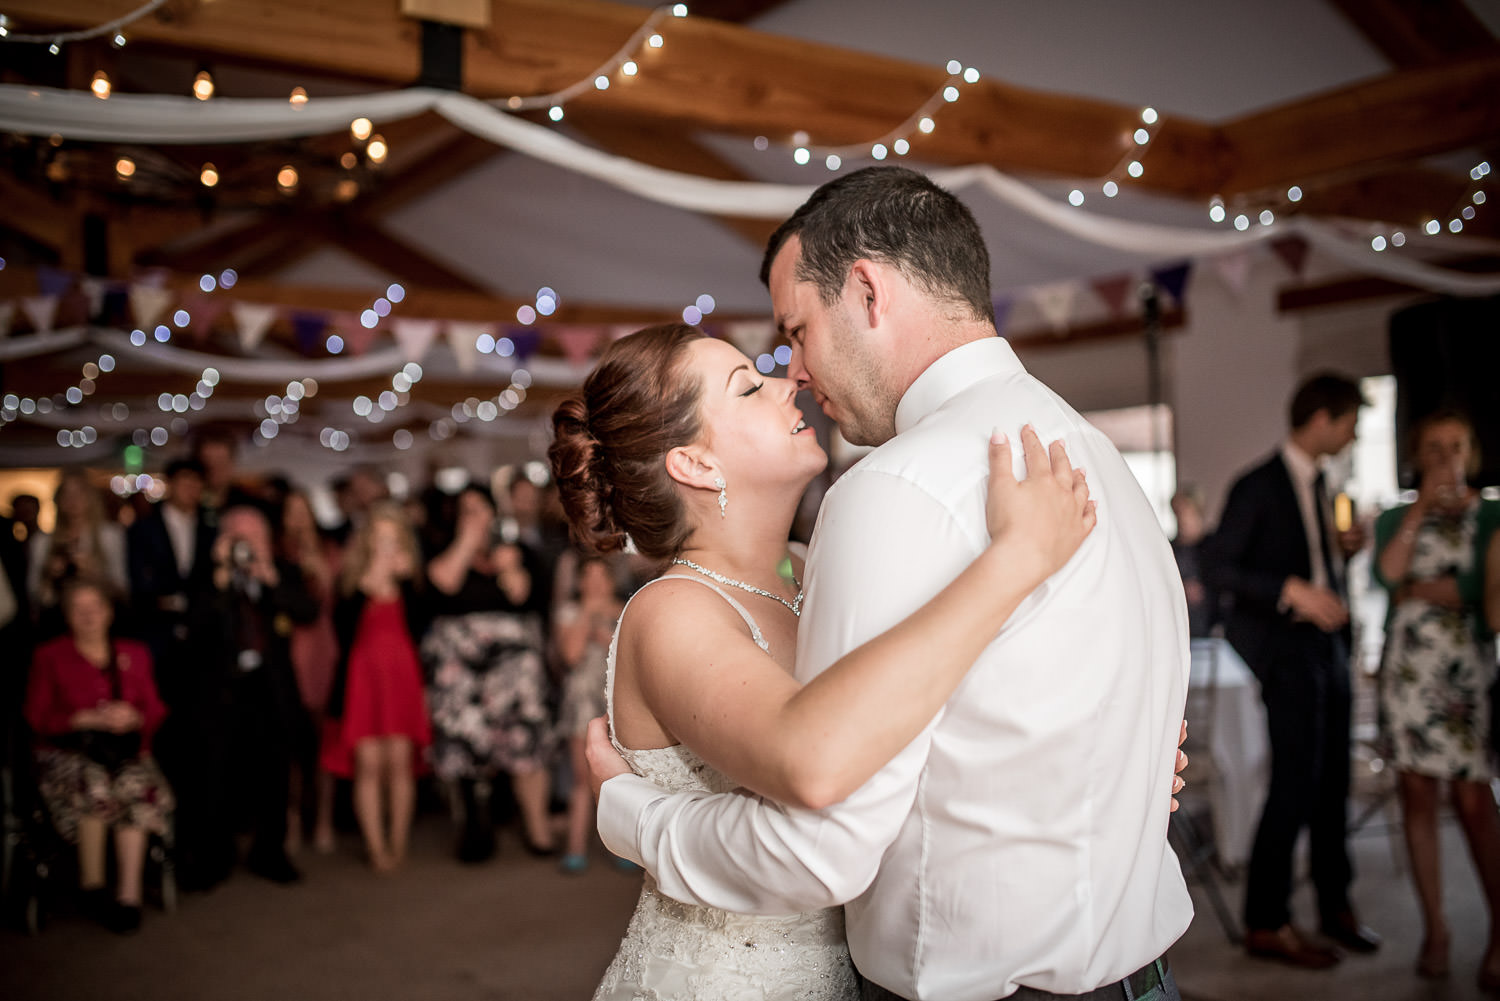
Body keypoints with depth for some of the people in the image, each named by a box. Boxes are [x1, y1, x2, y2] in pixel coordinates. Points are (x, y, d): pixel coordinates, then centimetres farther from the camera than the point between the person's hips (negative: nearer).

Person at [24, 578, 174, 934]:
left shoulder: (135, 654, 18)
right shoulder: (50, 657, 11)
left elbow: (155, 710, 13)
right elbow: (37, 716, 3)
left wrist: (133, 717, -11)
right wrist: (89, 718, -13)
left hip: (126, 749, 2)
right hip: (68, 749, -2)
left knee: (136, 786, -32)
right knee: (95, 787, -35)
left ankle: (129, 894, -32)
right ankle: (91, 885, -20)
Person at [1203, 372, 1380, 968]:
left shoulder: (1317, 484, 16)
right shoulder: (1258, 487, -10)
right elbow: (1216, 566, -16)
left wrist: (1341, 548, 4)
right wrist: (1292, 590, -23)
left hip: (1328, 648, 8)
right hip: (1288, 650, -8)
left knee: (1332, 784, 13)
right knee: (1295, 784, -7)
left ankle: (1336, 908, 26)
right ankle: (1267, 924, 4)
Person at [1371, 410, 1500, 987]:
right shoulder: (1395, 519, 13)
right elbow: (1386, 573, -7)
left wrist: (1416, 589, -2)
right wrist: (1421, 507, -7)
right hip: (1408, 669, 2)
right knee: (1417, 793, 2)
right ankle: (1434, 929, 12)